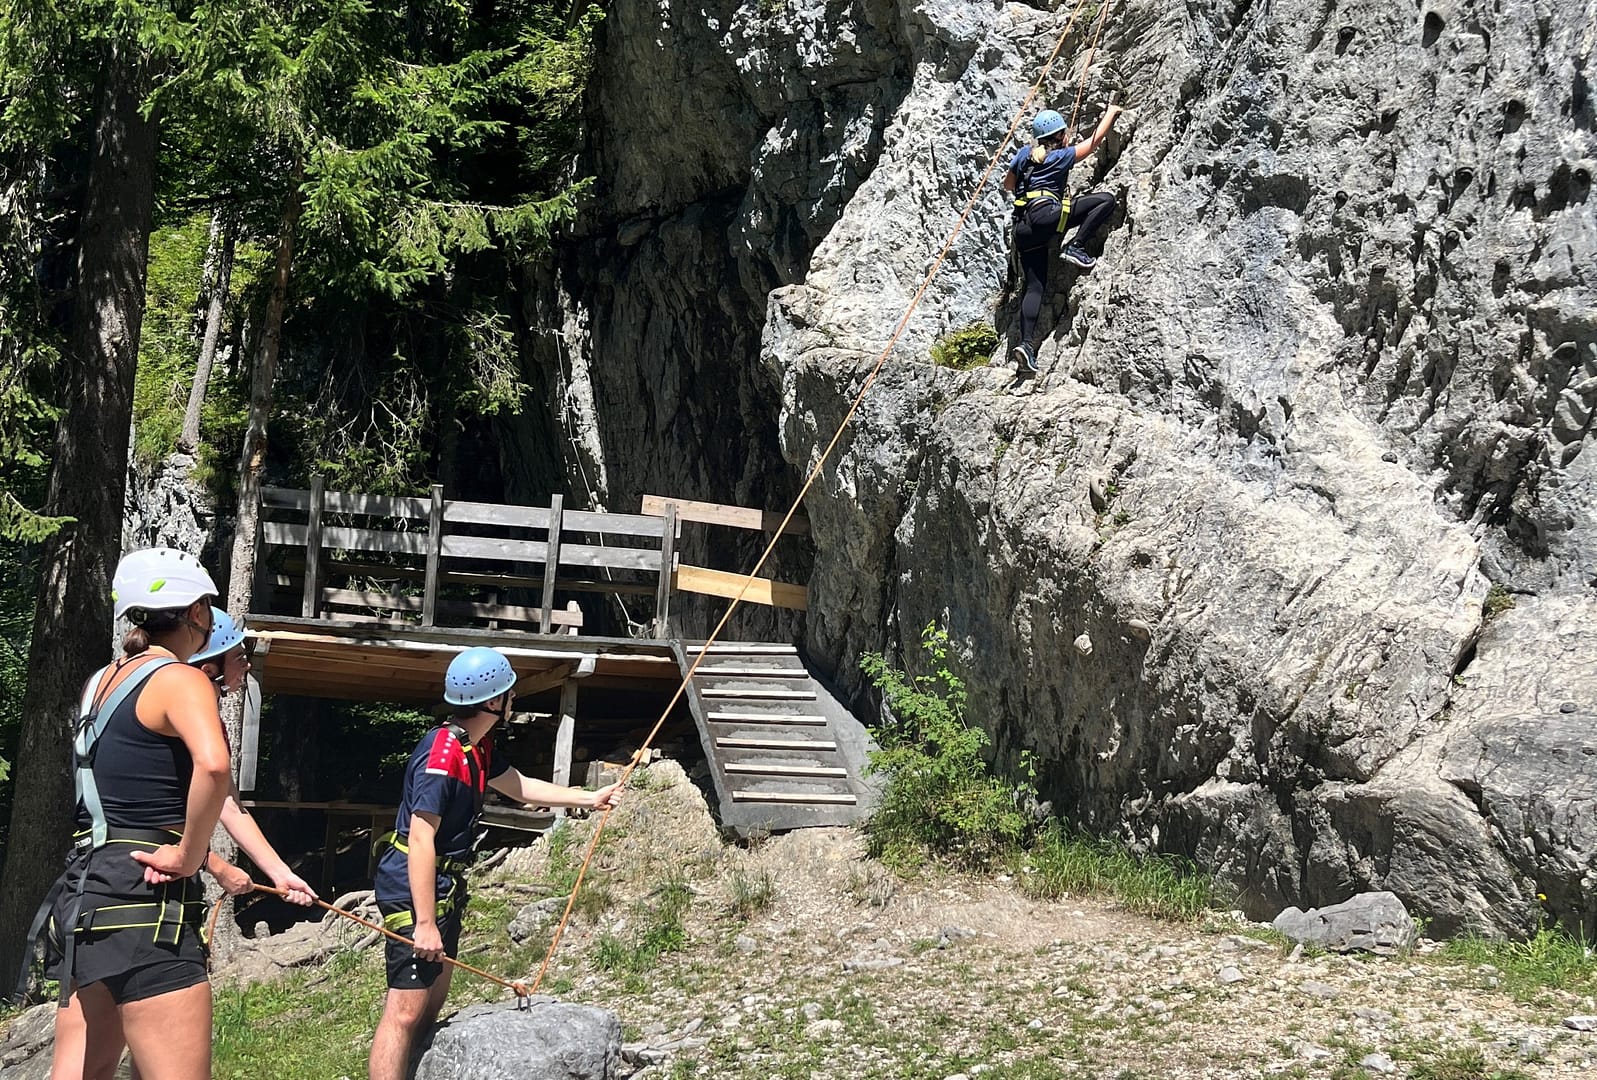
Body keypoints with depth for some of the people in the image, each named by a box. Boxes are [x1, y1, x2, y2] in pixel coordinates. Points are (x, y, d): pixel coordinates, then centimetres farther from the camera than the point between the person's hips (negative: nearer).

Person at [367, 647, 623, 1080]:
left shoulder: (477, 748, 9)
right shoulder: (441, 755, -22)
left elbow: (518, 786, 26)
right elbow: (420, 841, -25)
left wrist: (590, 798, 29)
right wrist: (424, 923, -26)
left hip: (445, 887, 11)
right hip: (415, 889, -11)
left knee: (433, 1000, 16)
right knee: (406, 1010, -13)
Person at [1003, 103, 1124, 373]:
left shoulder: (1023, 154, 21)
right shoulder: (1062, 156, 9)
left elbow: (1007, 184, 34)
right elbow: (1096, 139, 19)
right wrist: (1112, 112, 32)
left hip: (1024, 227, 7)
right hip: (1045, 215, -6)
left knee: (1035, 286, 4)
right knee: (1106, 199, -2)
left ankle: (1026, 343, -10)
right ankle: (1076, 248, -8)